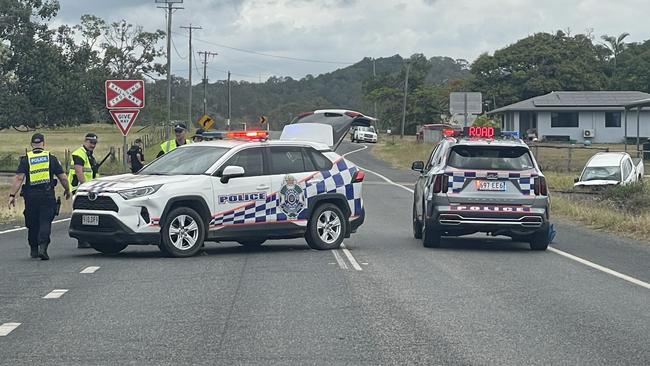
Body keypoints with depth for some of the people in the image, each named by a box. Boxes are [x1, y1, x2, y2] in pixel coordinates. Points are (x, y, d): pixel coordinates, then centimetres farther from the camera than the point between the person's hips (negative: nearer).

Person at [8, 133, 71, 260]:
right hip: (47, 194, -1)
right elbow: (63, 177, 6)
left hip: (31, 196, 1)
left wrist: (12, 195, -8)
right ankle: (42, 247, -18)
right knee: (45, 222, -2)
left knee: (32, 224, 13)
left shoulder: (25, 159, 3)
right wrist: (67, 190, 23)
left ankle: (33, 250, 21)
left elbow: (19, 178, -8)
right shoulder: (51, 158, 5)